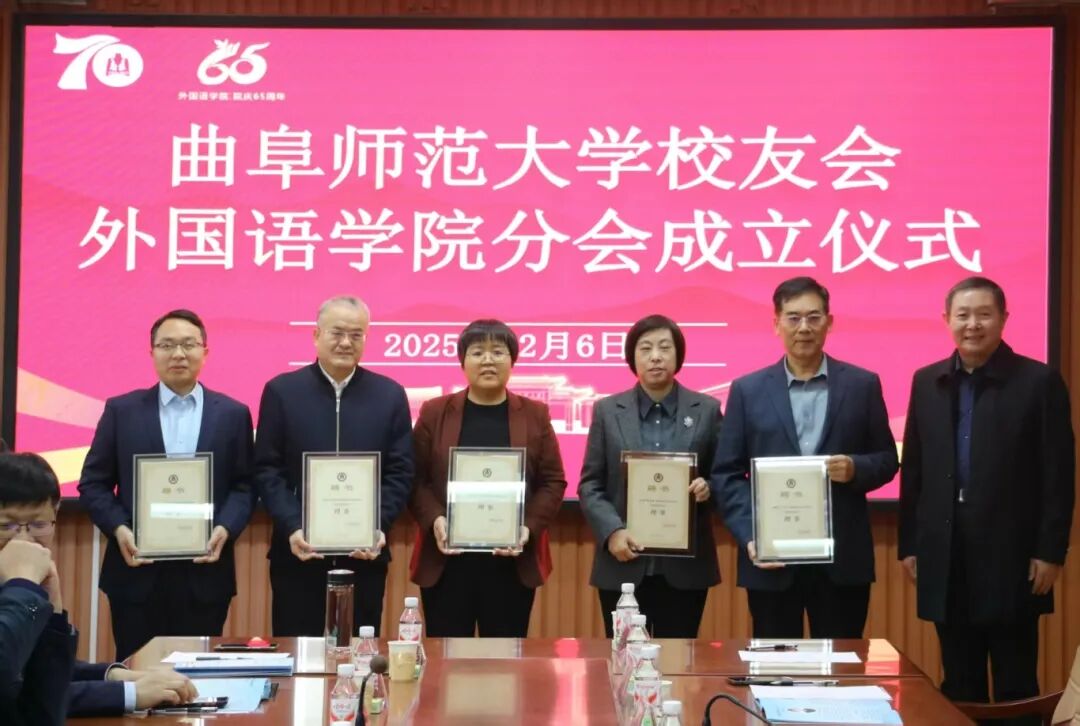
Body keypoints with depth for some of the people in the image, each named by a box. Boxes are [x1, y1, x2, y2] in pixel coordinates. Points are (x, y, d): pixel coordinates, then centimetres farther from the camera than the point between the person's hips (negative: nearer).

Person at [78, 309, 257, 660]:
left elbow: (245, 486, 6)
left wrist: (225, 529, -12)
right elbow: (93, 483, 5)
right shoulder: (121, 410, 6)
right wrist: (119, 529, -11)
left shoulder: (233, 414, 7)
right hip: (137, 570, 0)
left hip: (205, 572, 0)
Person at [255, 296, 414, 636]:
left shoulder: (390, 395, 6)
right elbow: (267, 469, -1)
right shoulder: (281, 391, 3)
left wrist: (378, 527, -12)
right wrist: (292, 527, -14)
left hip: (365, 553, 1)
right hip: (298, 552, -1)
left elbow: (400, 472, 3)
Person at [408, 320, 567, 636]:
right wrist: (434, 520, -14)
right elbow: (416, 479, 4)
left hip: (512, 562, 0)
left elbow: (553, 481, 5)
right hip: (447, 560, 0)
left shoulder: (535, 415, 7)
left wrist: (529, 528, -11)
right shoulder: (435, 412, 6)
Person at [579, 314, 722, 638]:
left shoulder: (706, 410, 6)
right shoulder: (607, 411, 6)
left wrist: (708, 488, -15)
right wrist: (612, 531, -12)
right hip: (623, 564, 0)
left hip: (685, 565, 0)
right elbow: (590, 484, 4)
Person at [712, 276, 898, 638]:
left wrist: (856, 469, -13)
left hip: (843, 558, 0)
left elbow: (887, 459, 10)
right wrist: (749, 537, -10)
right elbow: (726, 474, 3)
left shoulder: (863, 385, 6)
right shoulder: (748, 390, 5)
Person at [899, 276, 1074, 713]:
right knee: (958, 686, 10)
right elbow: (913, 470, 11)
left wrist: (1051, 551, -9)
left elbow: (1059, 475, -5)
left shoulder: (1039, 382, -3)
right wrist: (909, 544, 8)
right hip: (945, 560, 4)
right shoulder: (926, 382, 9)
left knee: (1015, 686, 3)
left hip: (1011, 556, -4)